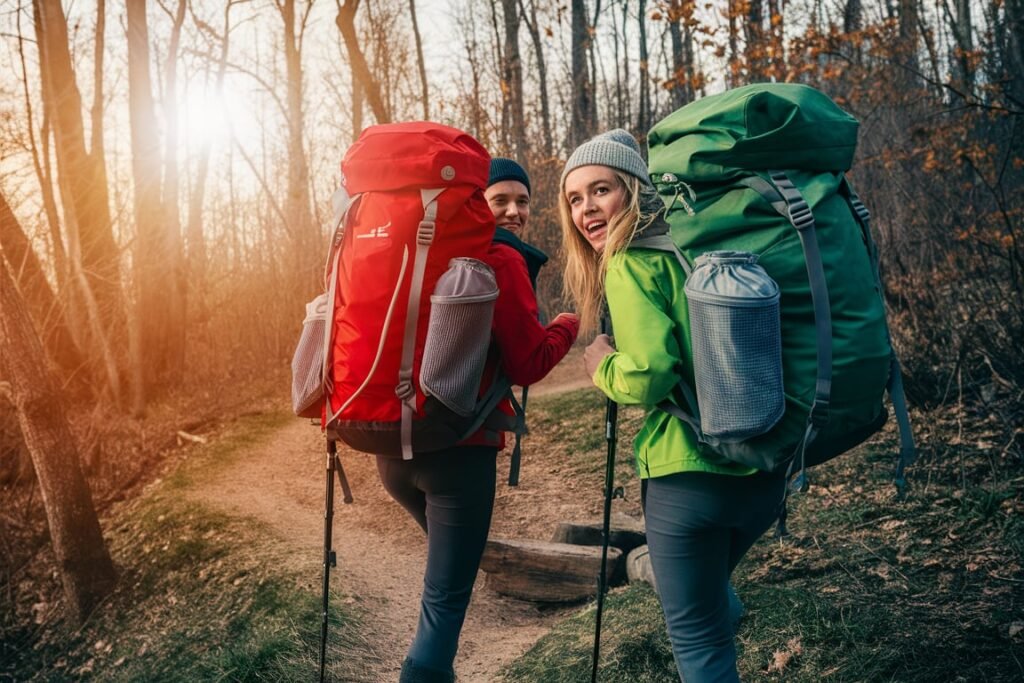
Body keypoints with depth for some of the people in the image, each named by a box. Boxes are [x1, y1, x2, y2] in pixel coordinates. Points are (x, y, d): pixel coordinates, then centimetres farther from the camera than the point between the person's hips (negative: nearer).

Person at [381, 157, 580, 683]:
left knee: (449, 558, 31)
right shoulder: (500, 262, -9)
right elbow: (527, 365, -10)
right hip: (457, 447, -8)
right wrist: (565, 327, 7)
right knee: (446, 599, 3)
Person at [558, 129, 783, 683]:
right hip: (763, 466, 8)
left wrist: (601, 365, -5)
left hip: (690, 475, -7)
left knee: (697, 636, 11)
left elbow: (647, 375, -22)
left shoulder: (630, 264, -9)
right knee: (708, 588, 35)